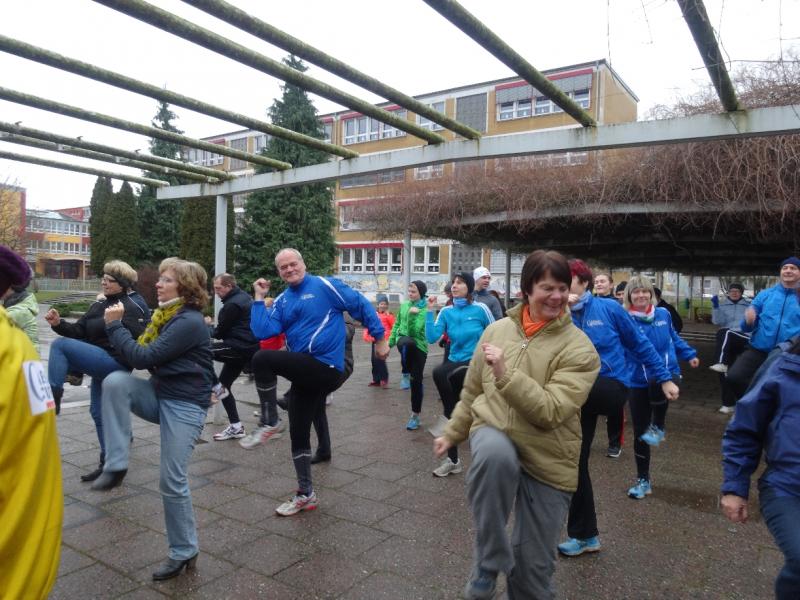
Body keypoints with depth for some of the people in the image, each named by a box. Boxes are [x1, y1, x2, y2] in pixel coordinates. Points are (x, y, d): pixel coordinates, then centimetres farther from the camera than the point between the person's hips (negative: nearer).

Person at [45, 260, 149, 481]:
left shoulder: (131, 309, -11)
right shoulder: (99, 305, 15)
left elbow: (140, 342, -20)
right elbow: (79, 331, 11)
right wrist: (58, 323, -4)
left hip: (114, 363, -9)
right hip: (102, 365, 9)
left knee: (60, 345, -17)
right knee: (99, 412, 15)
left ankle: (53, 398, -16)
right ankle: (108, 463, 27)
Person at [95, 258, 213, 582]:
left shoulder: (190, 322, -20)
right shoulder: (164, 315, 9)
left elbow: (144, 357, -22)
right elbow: (143, 355, 9)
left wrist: (115, 325, -13)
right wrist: (119, 325, -4)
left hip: (185, 404, -8)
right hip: (159, 394, 8)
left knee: (172, 481, -5)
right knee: (115, 381, -21)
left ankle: (184, 552, 17)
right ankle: (116, 466, -12)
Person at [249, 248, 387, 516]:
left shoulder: (324, 285, -4)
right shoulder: (281, 301, 13)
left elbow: (362, 306, -3)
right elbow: (262, 332, -1)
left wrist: (380, 339, -3)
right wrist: (260, 298, -1)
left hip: (325, 367, -7)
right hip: (306, 373, 7)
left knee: (261, 359, -23)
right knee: (298, 434, 13)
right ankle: (306, 494, 29)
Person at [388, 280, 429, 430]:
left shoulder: (426, 309, -8)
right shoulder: (404, 305, 7)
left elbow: (415, 329, -18)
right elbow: (397, 324, 17)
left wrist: (413, 314, -24)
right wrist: (390, 343, 17)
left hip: (419, 345, -2)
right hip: (403, 339, 2)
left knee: (416, 381, 2)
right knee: (407, 343, -40)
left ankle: (415, 415, 17)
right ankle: (408, 372, -19)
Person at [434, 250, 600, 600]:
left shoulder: (578, 348, -11)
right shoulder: (497, 329, 0)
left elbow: (550, 411, -23)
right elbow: (472, 392, 12)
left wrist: (505, 374, -30)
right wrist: (452, 433, 19)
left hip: (547, 459, -1)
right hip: (494, 433, 1)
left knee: (534, 565, 6)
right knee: (495, 455, -36)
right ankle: (489, 565, -15)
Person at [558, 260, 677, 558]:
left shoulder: (608, 308, -4)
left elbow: (639, 344, 5)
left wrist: (664, 378, 6)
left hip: (610, 388, -4)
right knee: (575, 461, 9)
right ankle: (584, 535, 25)